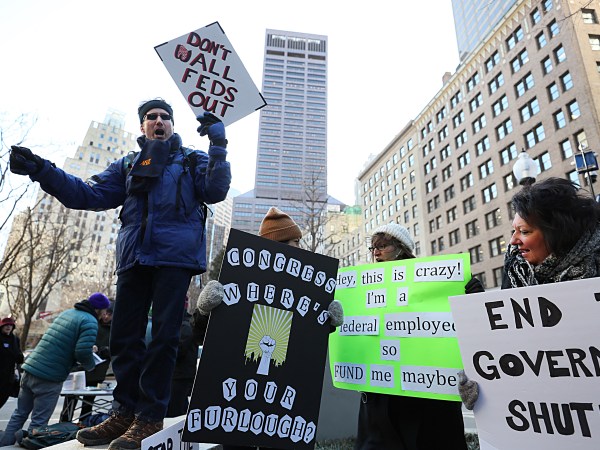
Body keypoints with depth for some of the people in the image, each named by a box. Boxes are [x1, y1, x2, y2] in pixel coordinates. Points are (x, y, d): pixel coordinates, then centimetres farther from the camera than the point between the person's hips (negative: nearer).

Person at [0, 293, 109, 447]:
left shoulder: (66, 313, 12)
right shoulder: (90, 322, -14)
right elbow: (83, 353, -22)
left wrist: (89, 348, 24)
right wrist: (91, 365, 0)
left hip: (30, 368, 8)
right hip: (49, 378, -8)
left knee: (19, 414, 21)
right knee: (38, 422, 4)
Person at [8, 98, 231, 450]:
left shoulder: (192, 160, 14)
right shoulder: (128, 166, 23)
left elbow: (215, 191, -3)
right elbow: (90, 195, 14)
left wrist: (218, 146, -11)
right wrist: (42, 170, 4)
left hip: (175, 257, -4)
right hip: (134, 259, 4)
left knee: (163, 335, -4)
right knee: (124, 336, 5)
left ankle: (150, 417, 6)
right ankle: (125, 413, 19)